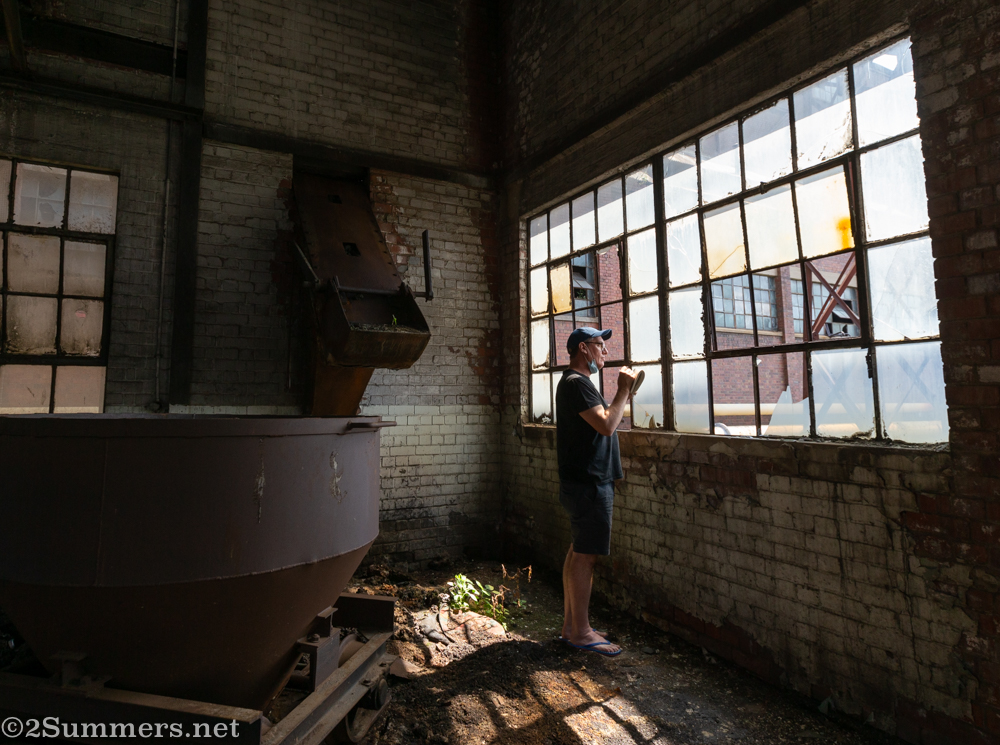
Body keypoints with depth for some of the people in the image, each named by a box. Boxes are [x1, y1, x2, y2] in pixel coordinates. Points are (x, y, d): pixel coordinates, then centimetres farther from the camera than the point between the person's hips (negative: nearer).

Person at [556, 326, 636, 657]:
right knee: (585, 555, -3)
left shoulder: (576, 382, 20)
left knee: (579, 552, 14)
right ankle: (581, 632, 8)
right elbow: (607, 425, -23)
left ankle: (570, 624, 23)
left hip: (585, 481, 11)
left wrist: (623, 393, 13)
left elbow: (601, 423, 21)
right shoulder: (576, 383, -15)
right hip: (588, 482, -11)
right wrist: (623, 390, -12)